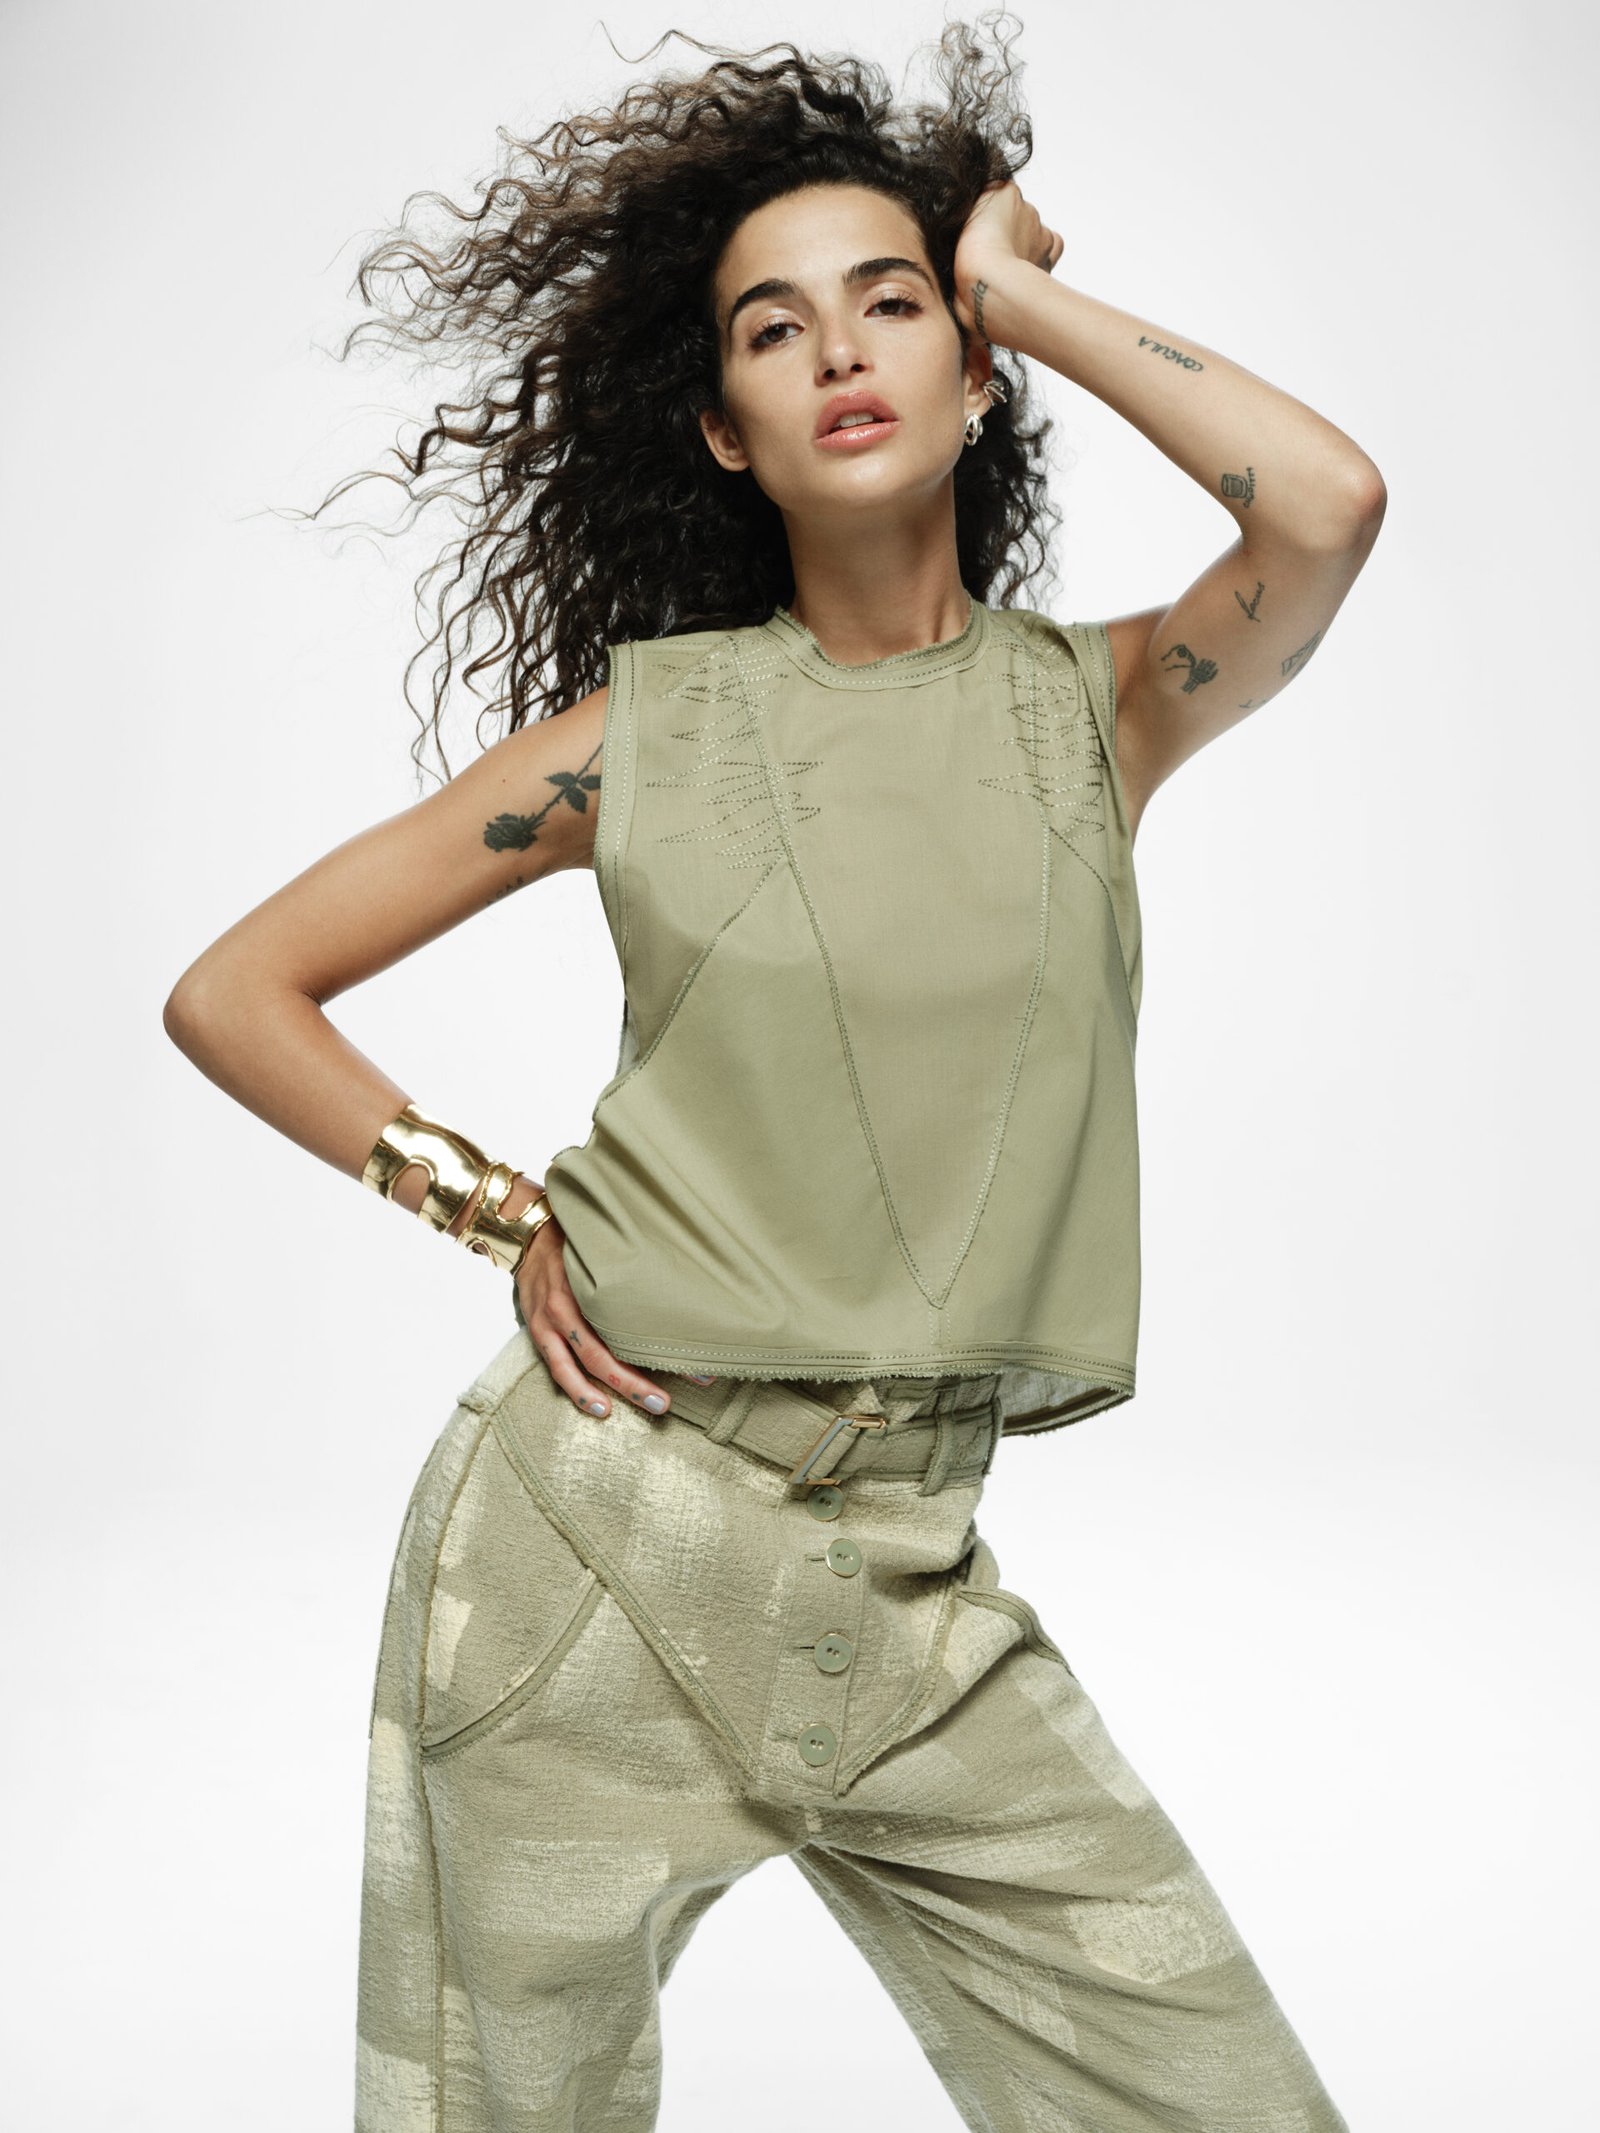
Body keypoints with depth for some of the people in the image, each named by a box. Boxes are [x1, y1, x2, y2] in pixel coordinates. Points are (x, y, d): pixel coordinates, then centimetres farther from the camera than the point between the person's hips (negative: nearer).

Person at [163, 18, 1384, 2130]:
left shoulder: (1097, 705, 3)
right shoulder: (644, 725, 0)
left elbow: (1330, 502, -19)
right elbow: (234, 992, 5)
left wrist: (1021, 290, -4)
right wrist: (500, 1212, -5)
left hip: (914, 1581, 2)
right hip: (598, 1539, -1)